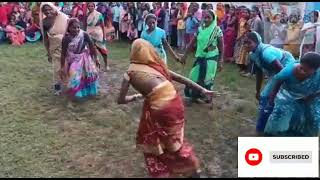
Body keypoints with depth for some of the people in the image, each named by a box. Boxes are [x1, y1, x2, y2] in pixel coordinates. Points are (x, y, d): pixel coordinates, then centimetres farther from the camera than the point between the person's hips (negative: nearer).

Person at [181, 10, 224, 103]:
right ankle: (195, 95, 29)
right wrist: (185, 55, 8)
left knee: (207, 78, 4)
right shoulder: (200, 29, 2)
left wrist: (220, 62, -8)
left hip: (211, 58, -4)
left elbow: (221, 47, -5)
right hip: (200, 57, 4)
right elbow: (192, 42, 8)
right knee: (194, 77, 9)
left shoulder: (217, 30, -8)